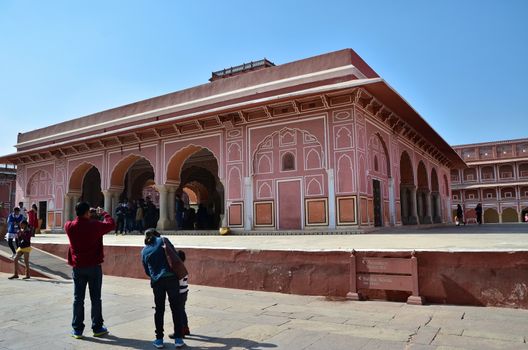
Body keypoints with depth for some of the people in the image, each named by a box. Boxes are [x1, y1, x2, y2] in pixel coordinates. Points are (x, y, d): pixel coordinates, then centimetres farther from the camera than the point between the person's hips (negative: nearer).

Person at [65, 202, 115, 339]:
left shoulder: (69, 226, -5)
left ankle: (77, 329, 13)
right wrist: (103, 213, 11)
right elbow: (111, 224, -2)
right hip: (94, 266, -3)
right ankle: (97, 328, 14)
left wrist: (82, 215, 20)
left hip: (77, 267, 3)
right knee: (95, 298, 7)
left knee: (78, 298, 9)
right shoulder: (94, 225, -15)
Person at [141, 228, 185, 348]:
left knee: (159, 310, 14)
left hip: (156, 282, 3)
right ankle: (178, 338, 9)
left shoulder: (144, 251, 15)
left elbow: (147, 271, 19)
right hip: (171, 278, -2)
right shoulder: (162, 241, 7)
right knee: (176, 308, 6)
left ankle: (159, 339, 17)